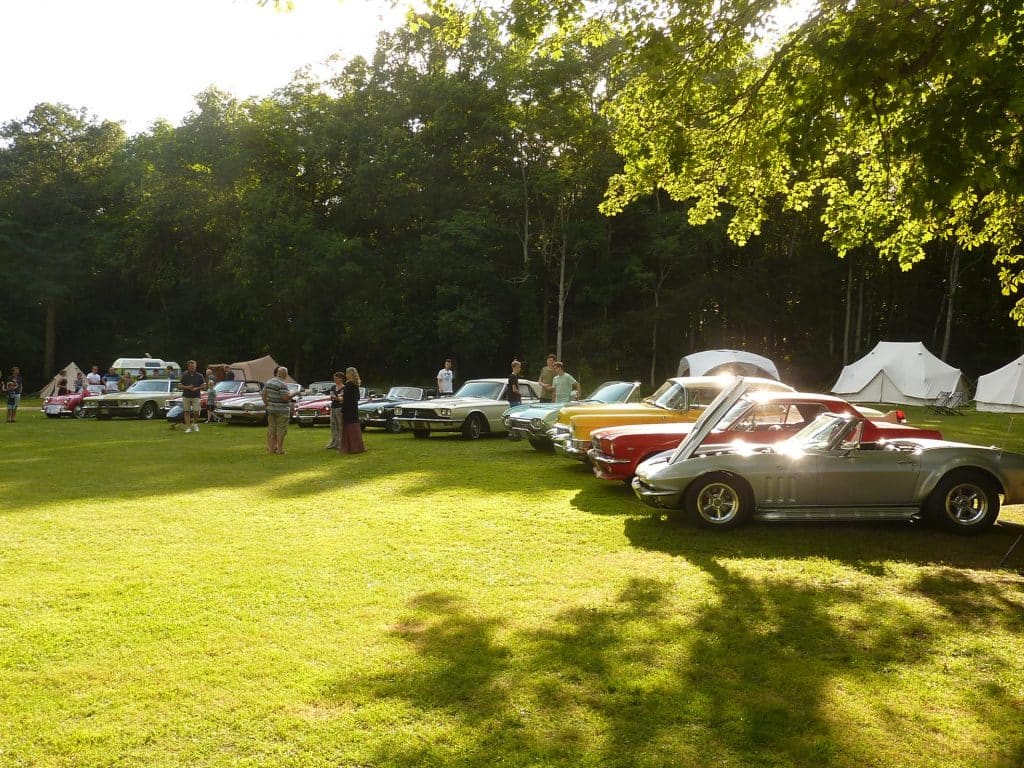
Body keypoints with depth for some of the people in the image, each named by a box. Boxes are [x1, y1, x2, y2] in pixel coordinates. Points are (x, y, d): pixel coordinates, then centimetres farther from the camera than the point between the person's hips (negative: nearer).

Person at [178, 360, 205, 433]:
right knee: (186, 412, 1)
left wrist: (196, 388, -12)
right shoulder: (184, 376, 5)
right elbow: (180, 386, 6)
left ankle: (196, 424, 15)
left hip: (196, 396, -1)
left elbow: (204, 386, 4)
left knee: (196, 411, -11)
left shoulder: (199, 376, 3)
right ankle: (188, 427, 6)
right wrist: (187, 387, -13)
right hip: (186, 396, 1)